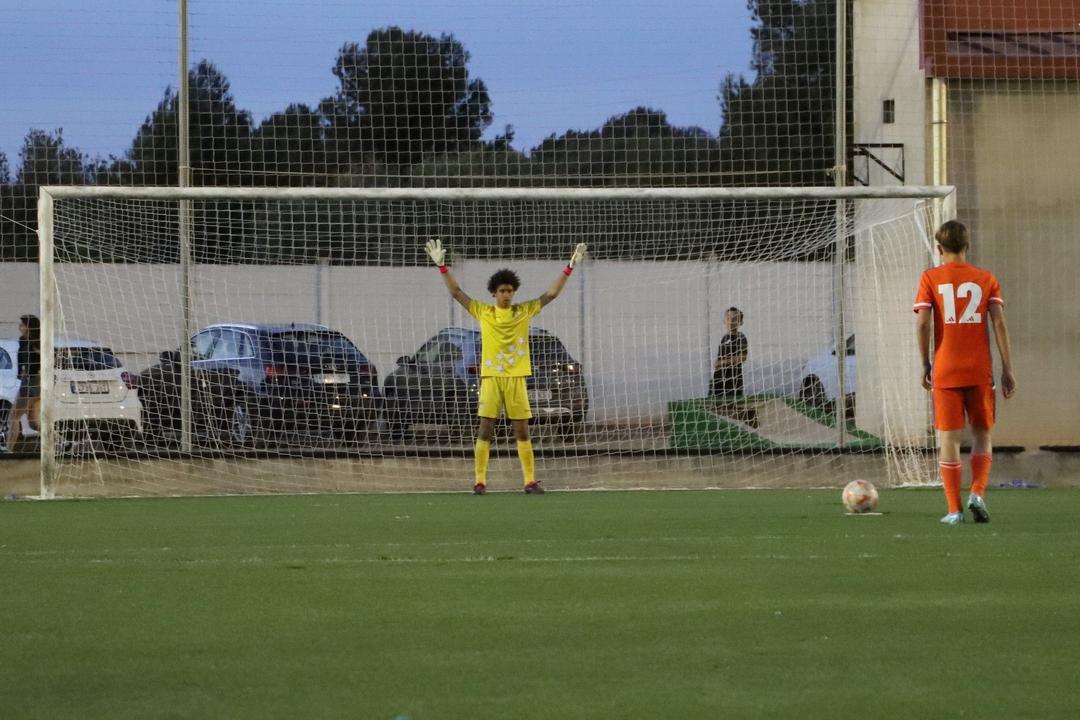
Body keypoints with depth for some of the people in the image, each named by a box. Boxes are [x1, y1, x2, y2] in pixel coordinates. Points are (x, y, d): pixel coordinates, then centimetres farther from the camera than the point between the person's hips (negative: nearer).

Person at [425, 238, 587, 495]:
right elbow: (456, 292, 3)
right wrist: (442, 266, -6)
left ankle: (530, 481, 3)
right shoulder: (483, 312, 4)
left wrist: (569, 267, -2)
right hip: (490, 377, -1)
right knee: (485, 429, -3)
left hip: (516, 377, 1)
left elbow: (552, 293, 5)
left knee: (522, 430, 2)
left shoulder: (524, 311, 6)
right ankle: (480, 481, -1)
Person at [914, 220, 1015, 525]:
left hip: (945, 371, -1)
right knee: (982, 435, 13)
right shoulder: (986, 278, 5)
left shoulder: (931, 278, 1)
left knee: (949, 438, 4)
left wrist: (925, 364, 4)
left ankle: (954, 509, 1)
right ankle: (977, 493, -8)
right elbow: (999, 322, -1)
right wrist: (1007, 369, 0)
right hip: (980, 371, 1)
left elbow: (922, 323, -7)